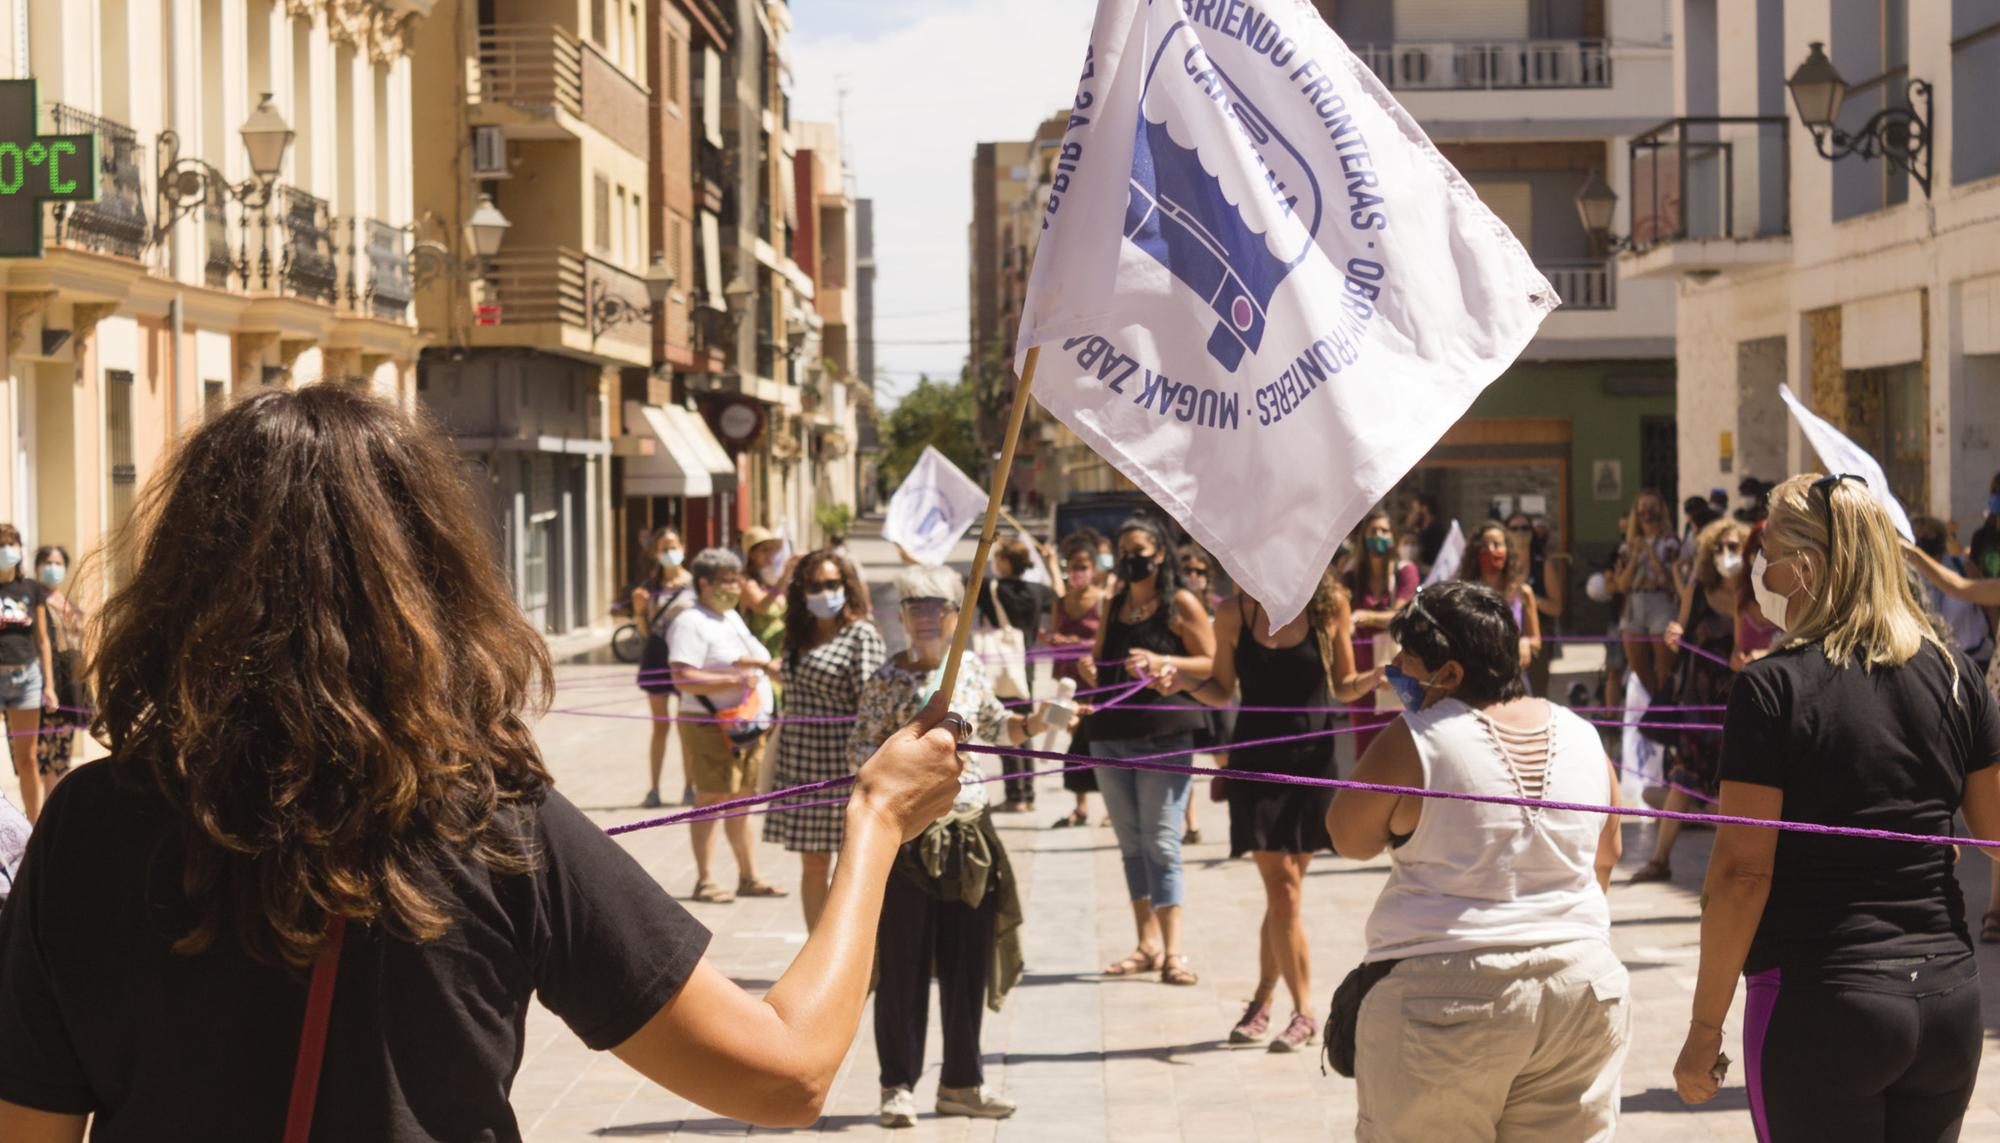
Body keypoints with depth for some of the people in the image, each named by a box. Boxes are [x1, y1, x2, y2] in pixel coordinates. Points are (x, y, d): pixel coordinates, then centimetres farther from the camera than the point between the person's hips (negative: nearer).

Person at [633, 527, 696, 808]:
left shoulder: (695, 584, 3)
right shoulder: (650, 586, 7)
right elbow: (645, 631, 8)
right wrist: (639, 609, -7)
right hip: (657, 657, 1)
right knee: (660, 724, 5)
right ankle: (653, 788, 6)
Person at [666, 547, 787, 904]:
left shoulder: (732, 617, 17)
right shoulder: (690, 623, -12)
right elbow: (683, 679, -21)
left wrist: (764, 666, 3)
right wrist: (735, 680, -22)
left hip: (749, 726, 8)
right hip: (712, 727, -8)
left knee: (741, 802, 13)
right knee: (711, 800, -5)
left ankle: (749, 878, 19)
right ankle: (704, 881, 1)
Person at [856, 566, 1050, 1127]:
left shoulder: (973, 671, 7)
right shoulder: (888, 679, -6)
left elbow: (994, 727, 22)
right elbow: (860, 748, -4)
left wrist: (1030, 724, 5)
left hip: (968, 832, 5)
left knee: (969, 964, 9)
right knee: (903, 964, 0)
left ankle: (960, 1081, 21)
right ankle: (898, 1085, 10)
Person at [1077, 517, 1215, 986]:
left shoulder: (1180, 604, -3)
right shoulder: (1115, 603, 15)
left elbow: (1212, 663, -7)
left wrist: (1161, 662, -19)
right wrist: (1089, 668, 0)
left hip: (1165, 736, -7)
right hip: (1112, 734, 7)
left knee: (1161, 842, -11)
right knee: (1130, 842, 10)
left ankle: (1172, 951, -12)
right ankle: (1147, 943, 17)